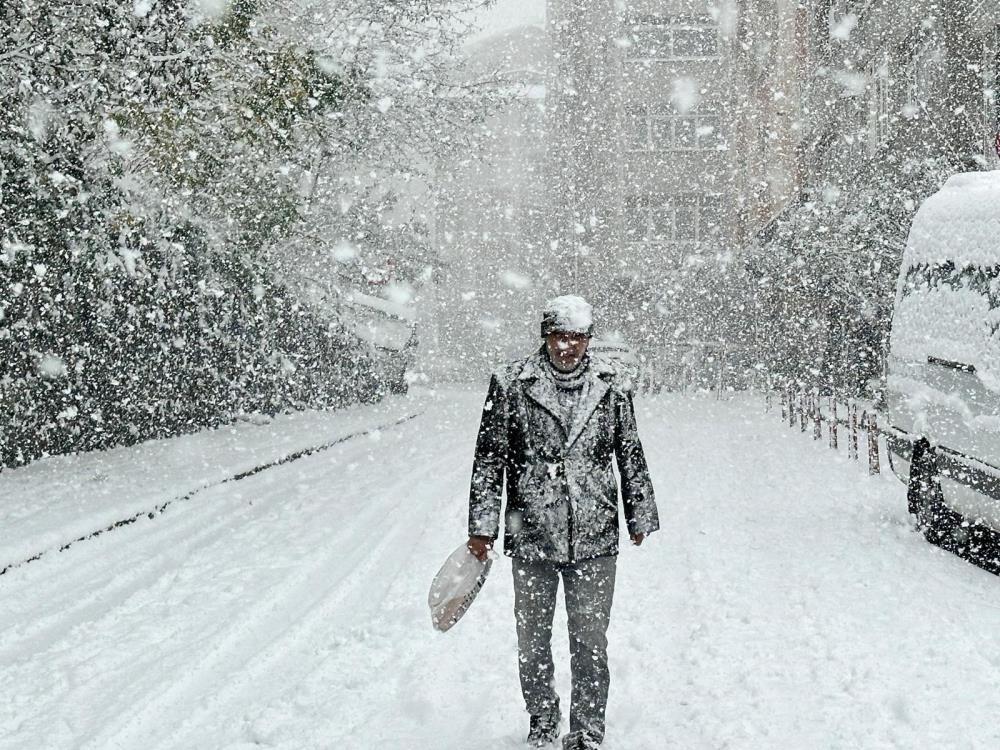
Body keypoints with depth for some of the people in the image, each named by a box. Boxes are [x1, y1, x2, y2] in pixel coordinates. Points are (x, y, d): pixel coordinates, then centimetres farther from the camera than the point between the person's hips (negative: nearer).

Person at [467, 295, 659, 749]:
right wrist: (482, 526, -1)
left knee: (590, 642, 3)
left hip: (595, 541, 0)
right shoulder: (510, 384, -2)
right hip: (531, 539, 0)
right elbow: (489, 459, 2)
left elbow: (631, 457, 14)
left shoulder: (612, 387, 4)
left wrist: (639, 517, 17)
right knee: (532, 641, 12)